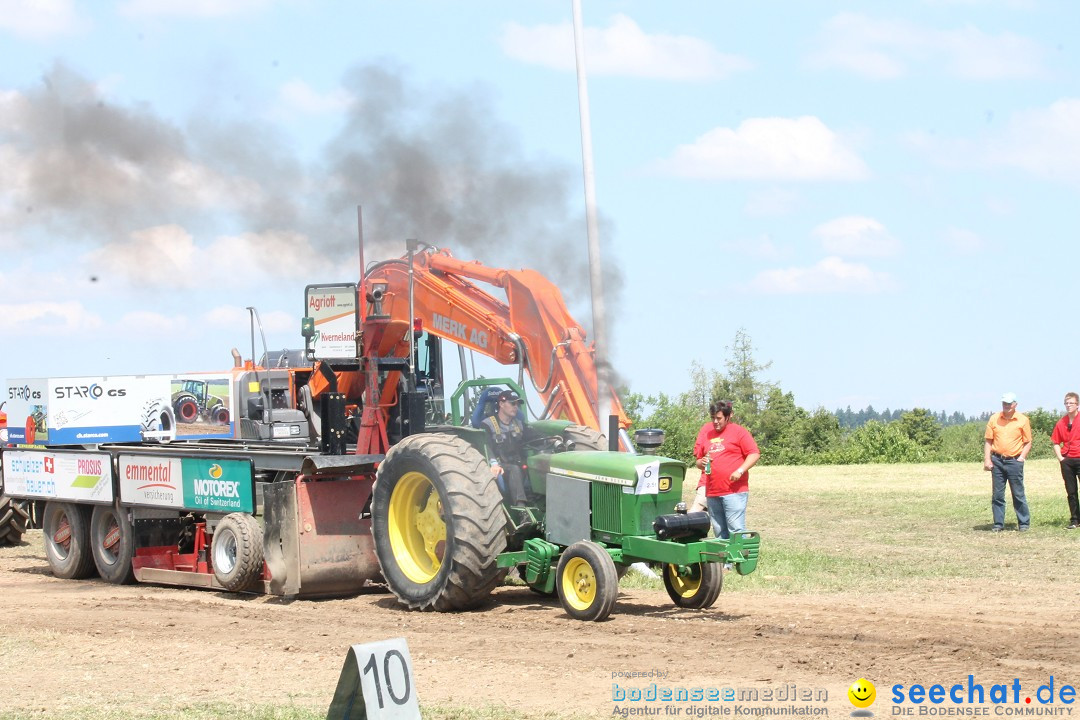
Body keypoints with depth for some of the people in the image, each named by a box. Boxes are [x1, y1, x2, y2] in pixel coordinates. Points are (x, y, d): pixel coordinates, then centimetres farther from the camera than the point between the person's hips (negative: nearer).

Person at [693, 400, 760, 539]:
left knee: (736, 529, -11)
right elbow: (698, 459, 21)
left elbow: (754, 454, -5)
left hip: (734, 490, -5)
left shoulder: (739, 431, 1)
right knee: (719, 532, 8)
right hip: (711, 492, 6)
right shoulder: (705, 431, 15)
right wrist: (702, 463, -3)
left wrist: (740, 471, -17)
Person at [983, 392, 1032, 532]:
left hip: (1014, 461, -2)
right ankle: (998, 524, 10)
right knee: (997, 494, 4)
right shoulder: (994, 419, 7)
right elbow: (988, 441, 9)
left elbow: (1028, 442, 4)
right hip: (997, 461, 2)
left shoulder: (1023, 420, 1)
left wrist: (1021, 458, -10)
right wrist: (987, 459, -1)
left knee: (1018, 494, 0)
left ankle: (1024, 523, 9)